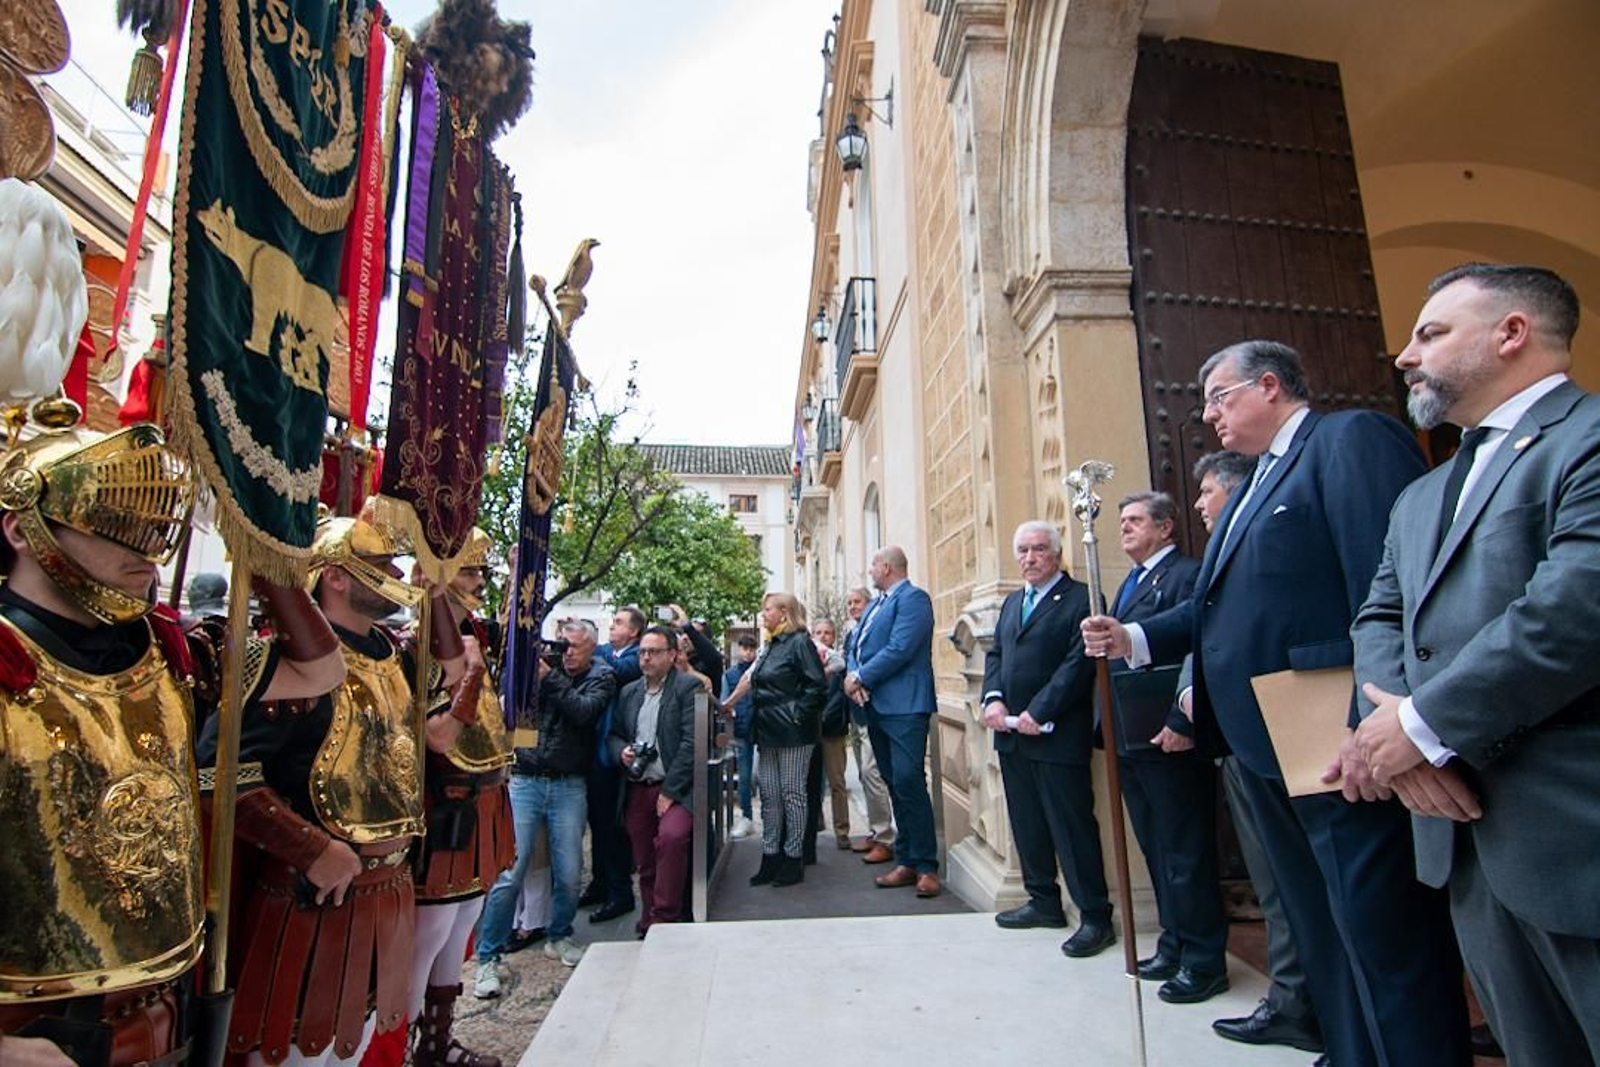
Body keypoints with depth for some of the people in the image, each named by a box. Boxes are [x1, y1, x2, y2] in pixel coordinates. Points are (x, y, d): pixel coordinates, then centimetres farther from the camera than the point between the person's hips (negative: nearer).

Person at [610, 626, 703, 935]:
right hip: (637, 789, 5)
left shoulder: (688, 687, -5)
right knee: (644, 861, 9)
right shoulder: (629, 691, 13)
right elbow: (614, 734, 20)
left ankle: (665, 917, -12)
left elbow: (692, 742, -11)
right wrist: (621, 751, -3)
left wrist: (670, 791, -14)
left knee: (672, 837, -28)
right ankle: (649, 921, 29)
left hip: (675, 787, -5)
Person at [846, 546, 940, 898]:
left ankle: (926, 866, 0)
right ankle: (906, 862, 21)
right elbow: (857, 647, 17)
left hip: (904, 707, -9)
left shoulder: (913, 598, -9)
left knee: (908, 782, -11)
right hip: (876, 707, 9)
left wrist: (861, 678, -11)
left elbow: (899, 650, -19)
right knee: (895, 786, 12)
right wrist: (852, 676, -4)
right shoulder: (876, 604, 20)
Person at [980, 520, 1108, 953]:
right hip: (1012, 734, 8)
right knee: (1026, 823, 15)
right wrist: (993, 699, -2)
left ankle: (1095, 915, 14)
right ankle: (1043, 901, 30)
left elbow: (1079, 662, -16)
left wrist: (1038, 712, -17)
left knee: (1072, 824, 0)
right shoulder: (1011, 603, 18)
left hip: (1057, 734, -7)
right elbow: (995, 654, 16)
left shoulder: (1080, 598, -8)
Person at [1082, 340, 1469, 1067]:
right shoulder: (1256, 483, 20)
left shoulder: (1352, 439, -8)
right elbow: (1222, 604, 17)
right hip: (1266, 748, 10)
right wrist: (1133, 638, 4)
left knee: (1386, 939, 2)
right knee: (1320, 935, 21)